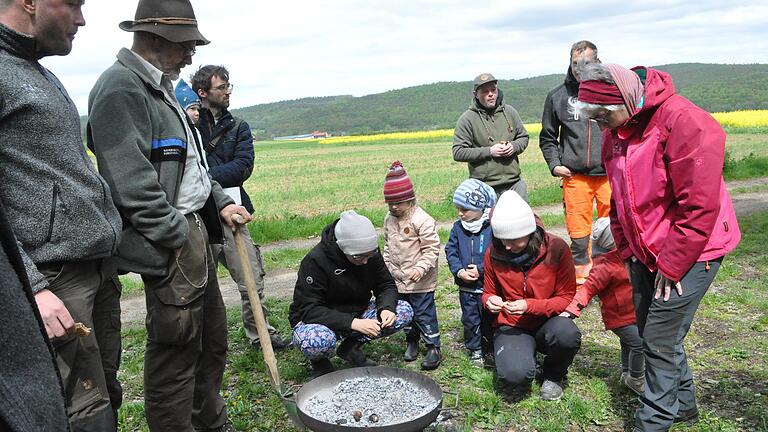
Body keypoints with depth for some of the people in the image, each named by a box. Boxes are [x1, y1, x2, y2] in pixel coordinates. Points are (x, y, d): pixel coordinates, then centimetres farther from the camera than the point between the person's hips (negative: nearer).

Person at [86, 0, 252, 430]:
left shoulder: (159, 88, 18)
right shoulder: (121, 89, -14)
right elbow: (133, 184, -21)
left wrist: (220, 202, 13)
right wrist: (179, 240, -17)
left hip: (194, 232, 11)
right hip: (170, 247, -11)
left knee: (212, 339, 20)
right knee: (176, 352, -1)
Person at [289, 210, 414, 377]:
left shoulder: (370, 254, -12)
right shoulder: (314, 261, -27)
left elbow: (386, 285, -3)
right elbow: (308, 309, -29)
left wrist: (386, 308, -26)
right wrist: (352, 323, -37)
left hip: (357, 313, 5)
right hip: (318, 320, -5)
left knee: (405, 311, -14)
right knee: (316, 342, -41)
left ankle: (351, 347, 2)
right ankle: (319, 363, -2)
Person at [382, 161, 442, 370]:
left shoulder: (422, 220, -18)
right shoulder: (389, 219, 4)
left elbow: (432, 249, -17)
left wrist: (421, 268, -26)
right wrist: (386, 266, 10)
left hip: (420, 282, -7)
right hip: (398, 279, 7)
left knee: (424, 314, 2)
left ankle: (433, 348, 16)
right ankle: (412, 341, 36)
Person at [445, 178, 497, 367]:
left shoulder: (492, 227, -15)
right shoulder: (458, 228, 0)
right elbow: (451, 251, 2)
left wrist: (481, 269, -21)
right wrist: (459, 271, -13)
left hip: (488, 284, -4)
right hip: (466, 287, 4)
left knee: (489, 318, 12)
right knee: (470, 319, 14)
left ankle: (489, 348, 29)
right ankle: (474, 350, 29)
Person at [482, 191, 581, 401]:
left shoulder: (556, 248, -14)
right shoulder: (494, 253, -7)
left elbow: (566, 297, -8)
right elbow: (488, 293, 9)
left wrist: (530, 306, -23)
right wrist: (490, 301, -16)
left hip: (547, 323, 0)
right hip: (511, 327, 0)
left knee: (567, 334, -36)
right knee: (515, 375, -29)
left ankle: (553, 375, 0)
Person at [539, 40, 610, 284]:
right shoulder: (557, 97, 6)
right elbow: (547, 138, 16)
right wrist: (554, 164, 3)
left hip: (610, 174, -1)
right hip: (575, 176, 1)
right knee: (578, 229, 7)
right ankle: (581, 274, 22)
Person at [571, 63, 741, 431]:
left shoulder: (684, 123, -22)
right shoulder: (614, 133, 3)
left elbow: (700, 207, -24)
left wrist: (671, 266, -18)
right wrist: (627, 251, 5)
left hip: (690, 251, -8)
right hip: (645, 252, 8)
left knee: (661, 339, -3)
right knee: (649, 332, 15)